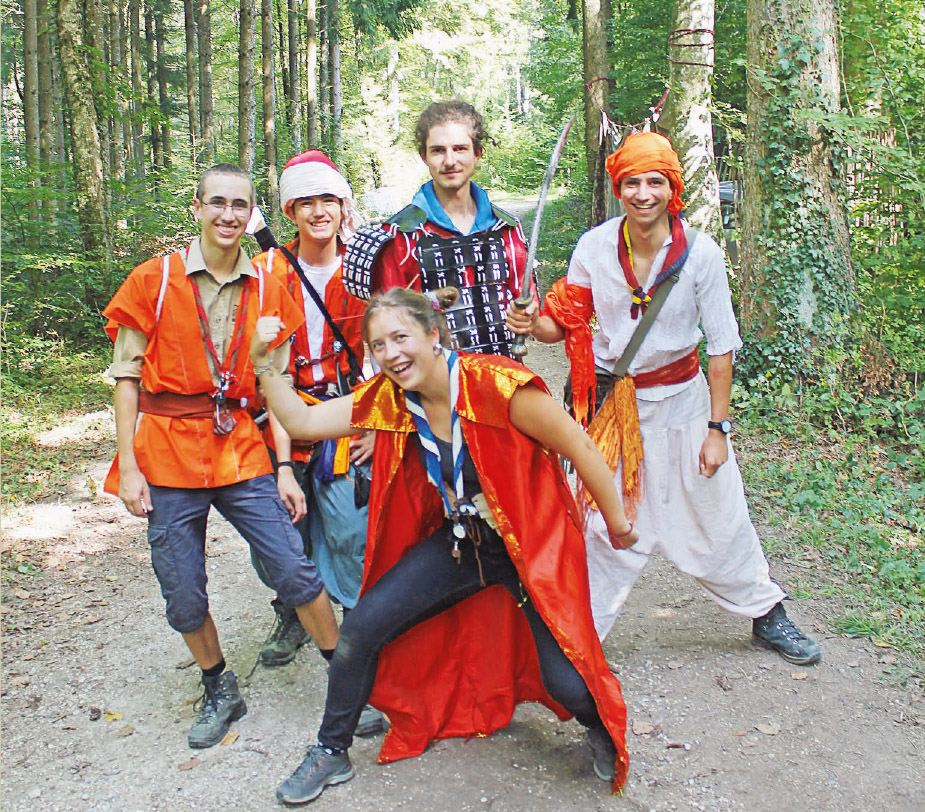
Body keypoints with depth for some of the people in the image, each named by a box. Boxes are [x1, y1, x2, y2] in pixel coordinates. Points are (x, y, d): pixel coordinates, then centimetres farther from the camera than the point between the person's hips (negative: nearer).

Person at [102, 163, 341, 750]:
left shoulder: (268, 290, 5)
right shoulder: (154, 280, -1)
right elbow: (126, 377, 0)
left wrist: (286, 470, 2)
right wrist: (128, 466, -6)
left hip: (241, 452, 1)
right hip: (169, 455, -1)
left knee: (297, 571, -3)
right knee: (184, 596, 5)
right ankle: (220, 691, 29)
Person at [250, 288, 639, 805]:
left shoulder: (496, 384, -25)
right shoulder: (386, 400, -7)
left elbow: (580, 448, -16)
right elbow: (301, 422, -2)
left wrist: (618, 522, -5)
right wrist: (264, 360, -16)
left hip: (533, 542, -5)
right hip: (458, 542, 5)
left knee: (566, 684, -13)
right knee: (361, 629, -4)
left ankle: (603, 729, 26)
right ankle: (332, 753, 20)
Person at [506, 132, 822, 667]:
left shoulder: (700, 253, -12)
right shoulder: (595, 247, -9)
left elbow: (722, 347, -7)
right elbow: (566, 323, -1)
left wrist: (716, 429, -7)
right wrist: (533, 324, -24)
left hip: (683, 398, 0)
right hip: (614, 404, 0)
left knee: (718, 515, 10)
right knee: (606, 523, 3)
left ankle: (767, 614, 33)